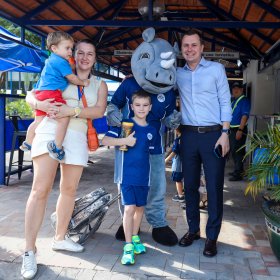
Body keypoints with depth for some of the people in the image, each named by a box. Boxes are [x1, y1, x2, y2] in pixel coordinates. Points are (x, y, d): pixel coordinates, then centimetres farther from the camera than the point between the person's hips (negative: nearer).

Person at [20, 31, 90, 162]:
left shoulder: (50, 61, 24)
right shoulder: (61, 62, -7)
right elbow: (72, 78, -4)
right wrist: (83, 82, 10)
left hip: (40, 94, 10)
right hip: (51, 94, -10)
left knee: (39, 120, 21)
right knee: (64, 117, -17)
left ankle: (28, 143, 34)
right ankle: (56, 146, -23)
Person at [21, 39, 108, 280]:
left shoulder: (100, 84, 16)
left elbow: (99, 110, -2)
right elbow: (31, 95, 10)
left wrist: (71, 111, -16)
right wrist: (40, 104, -14)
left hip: (77, 137, 3)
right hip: (50, 130, -3)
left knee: (69, 190, 10)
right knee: (40, 190, -10)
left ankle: (60, 238, 26)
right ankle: (29, 250, -5)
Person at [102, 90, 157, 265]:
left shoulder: (152, 130, 7)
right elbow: (105, 140, -12)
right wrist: (124, 140, -21)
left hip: (144, 176, 5)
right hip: (127, 174, -5)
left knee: (140, 207, 15)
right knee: (129, 208, -9)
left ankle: (135, 237, 34)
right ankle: (128, 245, 2)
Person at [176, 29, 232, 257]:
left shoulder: (216, 69, 2)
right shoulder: (178, 74, 10)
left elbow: (225, 102, 0)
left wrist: (225, 134, -9)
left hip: (213, 135, -3)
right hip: (189, 135, 3)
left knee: (214, 187, 0)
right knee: (190, 185, 9)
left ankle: (212, 236, 11)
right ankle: (193, 229, 24)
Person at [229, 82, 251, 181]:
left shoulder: (244, 100, -11)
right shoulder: (233, 101, 17)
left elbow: (245, 116, -19)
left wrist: (240, 130, -26)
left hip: (239, 129, -9)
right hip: (232, 129, 9)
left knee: (237, 152, -8)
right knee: (233, 151, 16)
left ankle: (238, 174, -3)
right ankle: (238, 170, 29)